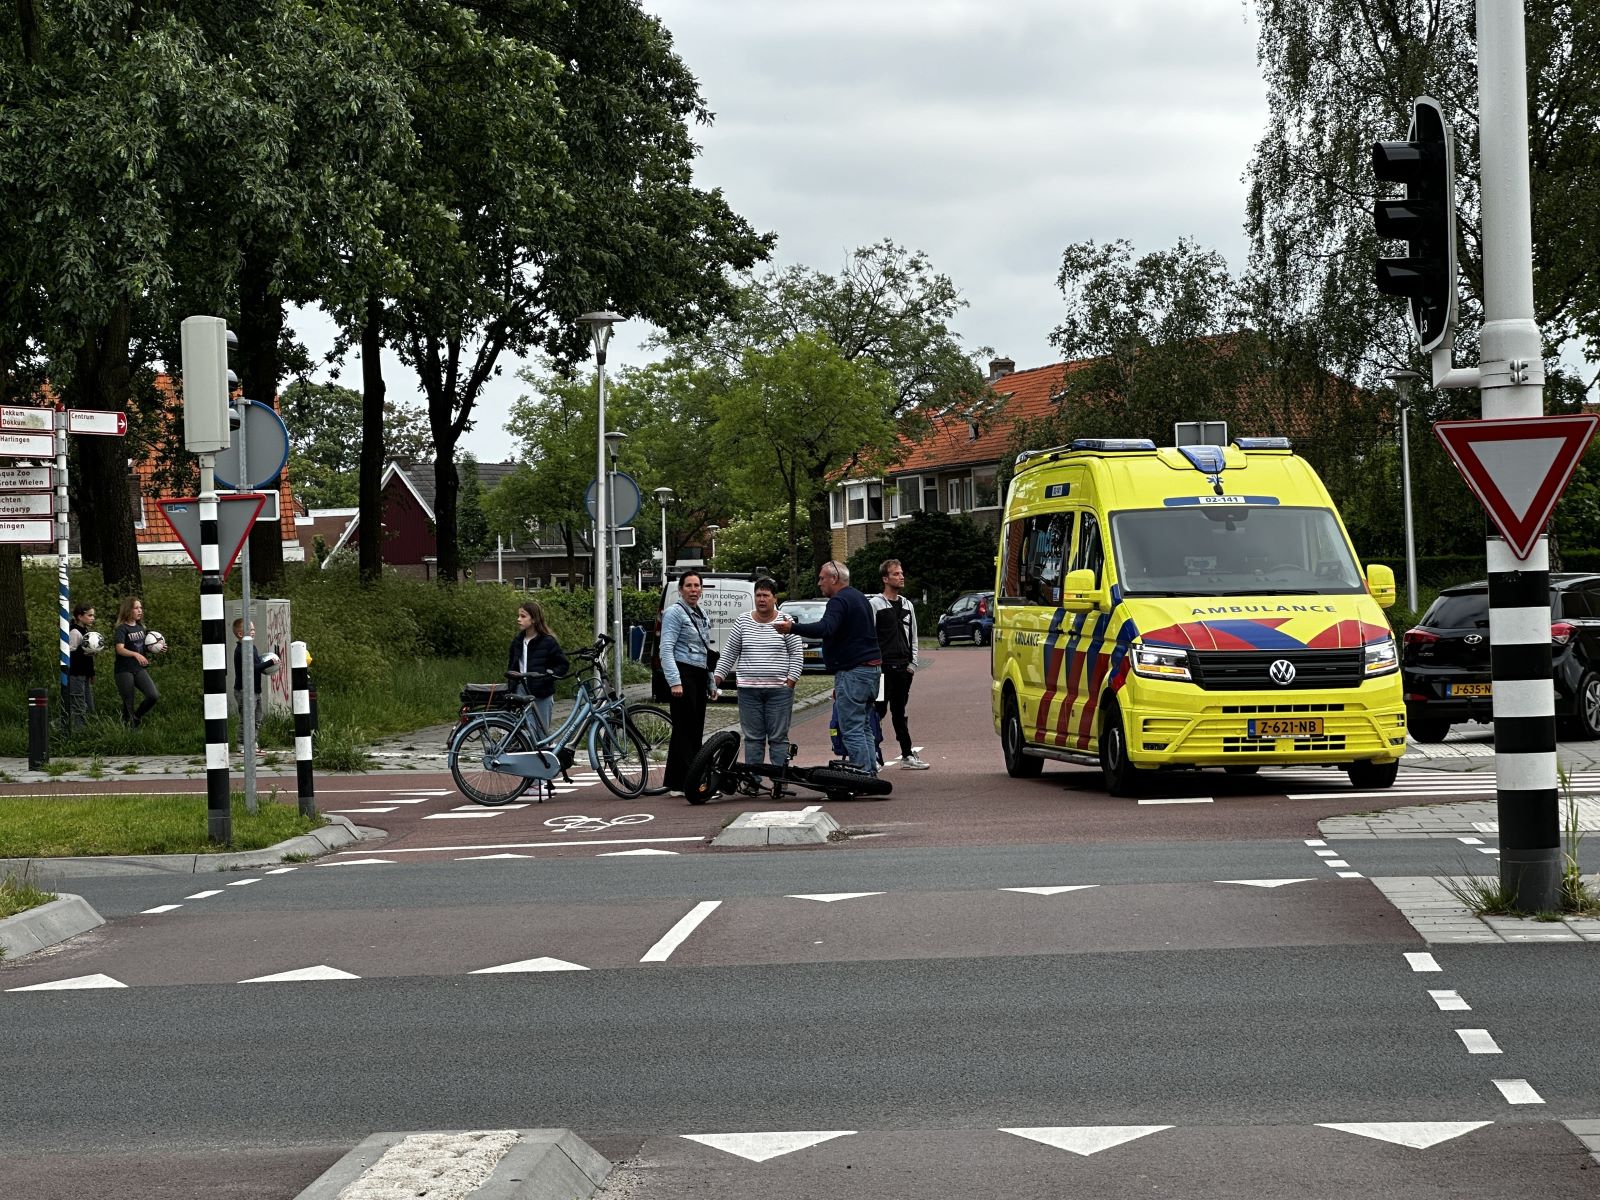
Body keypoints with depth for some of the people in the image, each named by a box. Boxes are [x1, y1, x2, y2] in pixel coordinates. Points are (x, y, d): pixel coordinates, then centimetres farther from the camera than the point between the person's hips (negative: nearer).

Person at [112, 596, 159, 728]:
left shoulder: (140, 627, 11)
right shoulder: (122, 629, -10)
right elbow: (120, 649, -23)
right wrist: (136, 654, -40)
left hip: (139, 669, 6)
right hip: (124, 671, -6)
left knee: (154, 695, -11)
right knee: (128, 703, -2)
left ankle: (137, 716, 13)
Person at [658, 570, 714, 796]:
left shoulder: (702, 615, 20)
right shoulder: (675, 612, -6)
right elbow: (666, 650, -14)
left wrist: (711, 682, 23)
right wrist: (674, 682, -22)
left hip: (700, 676, 9)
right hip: (683, 674, -9)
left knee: (696, 730, 8)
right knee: (684, 729, -11)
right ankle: (679, 784, -11)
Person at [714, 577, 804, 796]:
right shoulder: (743, 622, 9)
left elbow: (797, 653, 3)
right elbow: (729, 652, 13)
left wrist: (791, 680, -6)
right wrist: (717, 677, 6)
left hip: (779, 690, -2)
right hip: (749, 690, 2)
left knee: (778, 737, -1)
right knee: (753, 737, 3)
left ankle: (780, 783, -1)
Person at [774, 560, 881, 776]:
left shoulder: (840, 601, -12)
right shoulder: (860, 598, 20)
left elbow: (825, 628, -31)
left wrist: (793, 628, -39)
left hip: (852, 672, -10)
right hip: (871, 669, 10)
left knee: (851, 730, -9)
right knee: (864, 727, 15)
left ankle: (861, 773, -12)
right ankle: (871, 774, 15)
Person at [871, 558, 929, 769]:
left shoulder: (907, 605, 15)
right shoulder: (875, 604, -3)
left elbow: (913, 637, 18)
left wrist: (912, 663, 9)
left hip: (903, 667, 6)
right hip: (883, 666, -6)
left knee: (899, 712, 11)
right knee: (878, 710, -5)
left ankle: (907, 755, 10)